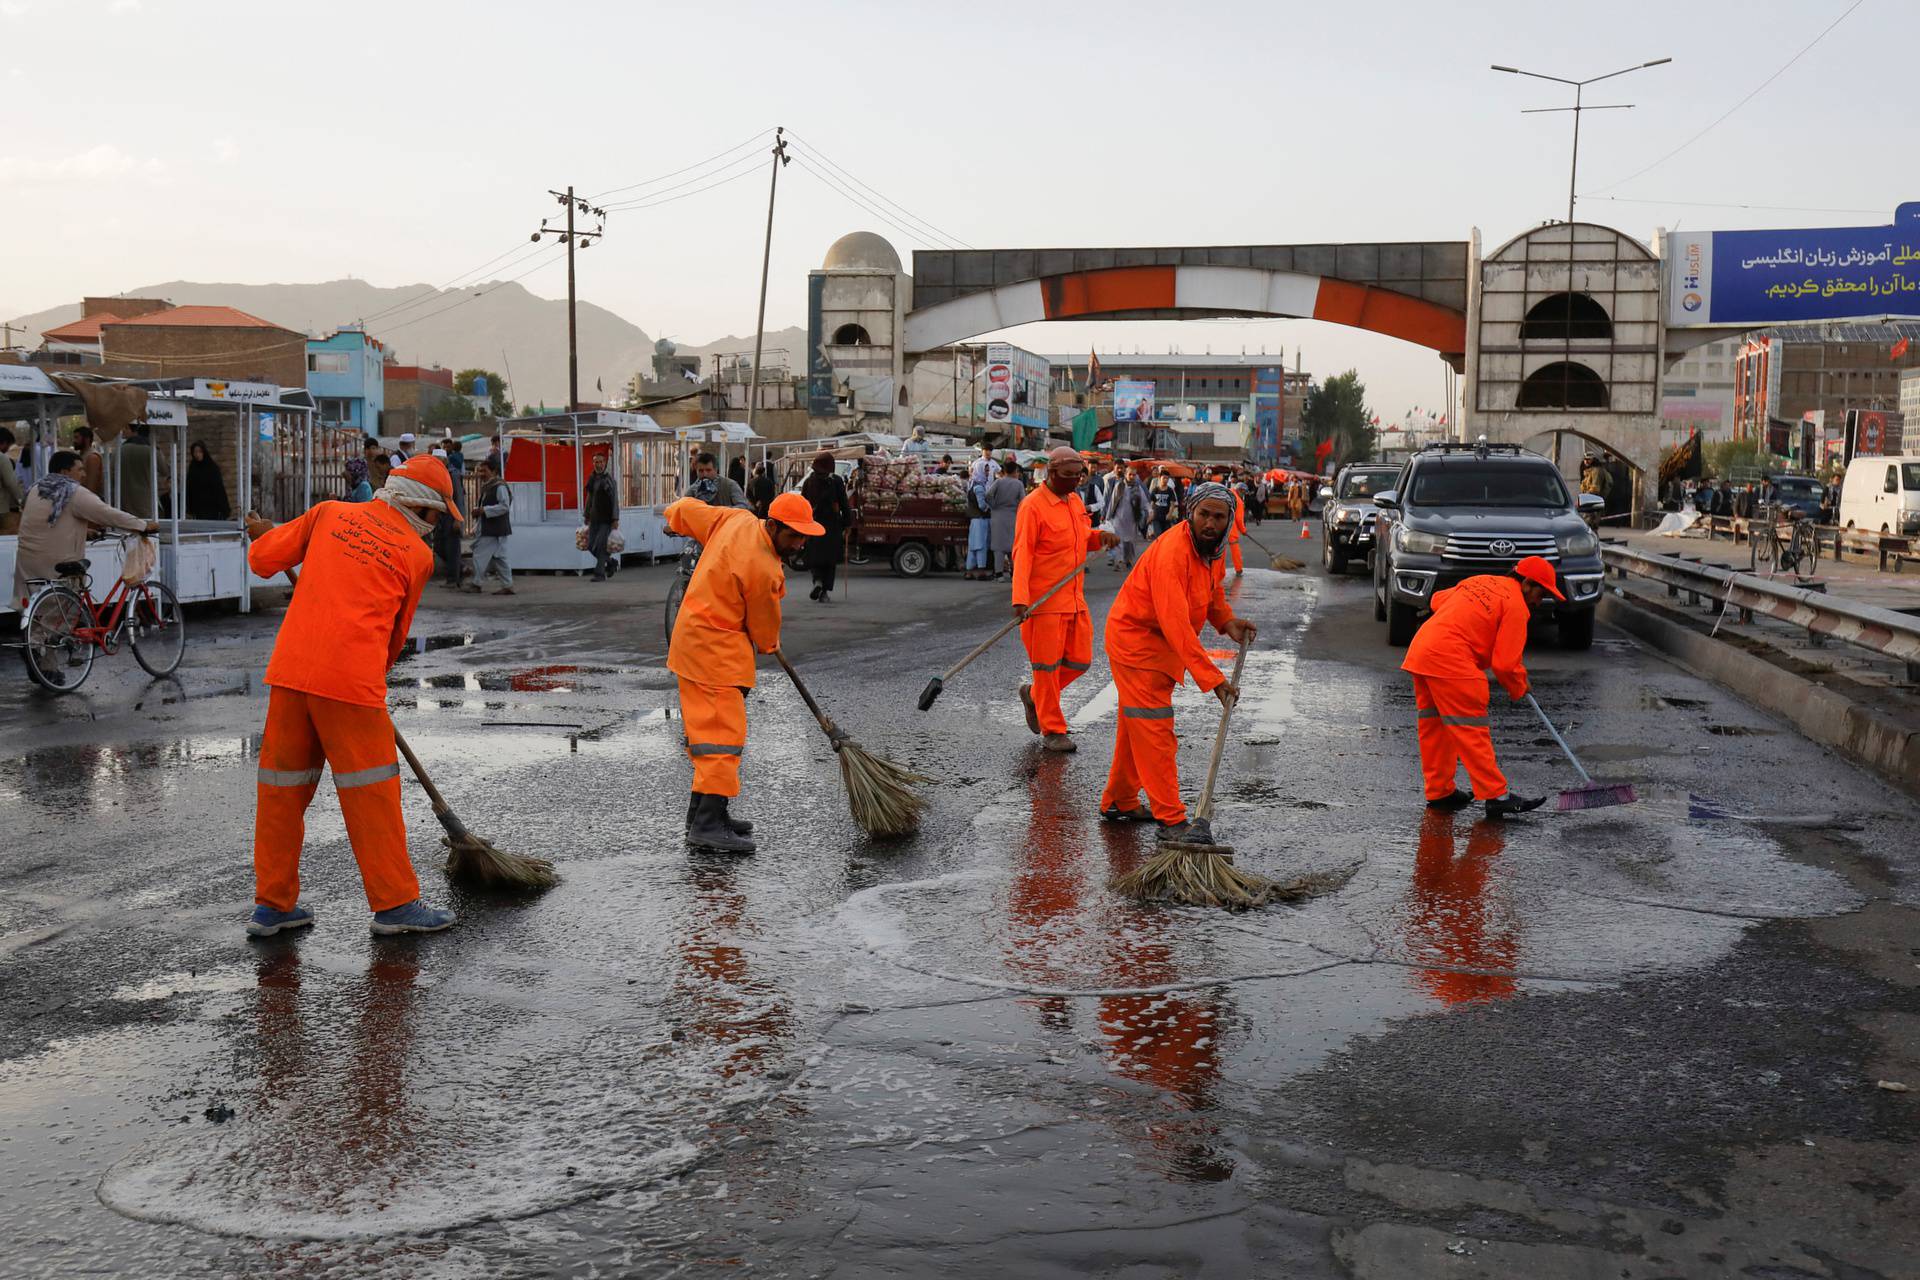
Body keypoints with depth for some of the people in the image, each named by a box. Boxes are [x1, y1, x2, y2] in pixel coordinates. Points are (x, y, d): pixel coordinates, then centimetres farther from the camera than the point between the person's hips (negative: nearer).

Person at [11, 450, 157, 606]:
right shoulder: (75, 493, -10)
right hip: (58, 567, -7)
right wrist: (144, 525, -6)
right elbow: (108, 514, -13)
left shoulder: (35, 489, 14)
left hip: (26, 564, 7)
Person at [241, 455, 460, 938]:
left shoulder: (330, 513, 12)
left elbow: (263, 559, 13)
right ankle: (395, 903, 11)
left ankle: (272, 903, 22)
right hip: (351, 677, -4)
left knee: (281, 787, 13)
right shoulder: (418, 554, 6)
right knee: (371, 791, 5)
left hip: (290, 670, 4)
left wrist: (266, 534, 35)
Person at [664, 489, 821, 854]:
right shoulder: (762, 570, -23)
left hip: (694, 640, 10)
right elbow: (764, 626, -7)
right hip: (716, 652, -10)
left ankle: (702, 810, 21)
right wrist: (770, 646, 15)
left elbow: (687, 510, 14)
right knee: (723, 734, -13)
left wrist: (677, 523, 37)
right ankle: (707, 826, -18)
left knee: (708, 729, 15)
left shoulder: (736, 519, 0)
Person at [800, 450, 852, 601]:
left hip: (813, 524, 1)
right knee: (830, 558, 8)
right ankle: (825, 591, 4)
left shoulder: (809, 481, 1)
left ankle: (817, 580, -17)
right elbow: (844, 504, -4)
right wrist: (847, 523, 4)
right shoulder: (836, 481, -5)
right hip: (833, 525, -1)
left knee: (815, 556, 11)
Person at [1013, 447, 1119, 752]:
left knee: (1080, 661, 10)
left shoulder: (1075, 501, 12)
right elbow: (1022, 553, -17)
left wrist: (1099, 537, 2)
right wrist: (1021, 599, -26)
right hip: (1044, 601, -8)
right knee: (1048, 665, 1)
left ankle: (1034, 694, 33)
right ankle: (1052, 732, 11)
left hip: (1075, 599, 8)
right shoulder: (1033, 505, -13)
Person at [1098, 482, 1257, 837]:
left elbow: (1212, 590, 21)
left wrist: (1227, 622, 0)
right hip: (1136, 639, -10)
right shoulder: (1172, 551, -31)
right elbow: (1175, 623, -37)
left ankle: (1119, 803, 31)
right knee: (1155, 730, -10)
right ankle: (1171, 820, -7)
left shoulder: (1212, 546, 0)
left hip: (1161, 645, 10)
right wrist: (1211, 677, -39)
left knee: (1136, 726, 19)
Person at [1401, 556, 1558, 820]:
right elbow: (1504, 662, -7)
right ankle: (1496, 796, -6)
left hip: (1420, 648, 9)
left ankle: (1439, 792, 21)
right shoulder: (1515, 604, -3)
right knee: (1471, 730, -7)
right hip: (1450, 662, -9)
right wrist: (1519, 689, 11)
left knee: (1434, 727, 14)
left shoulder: (1480, 580, 20)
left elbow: (1438, 599, 33)